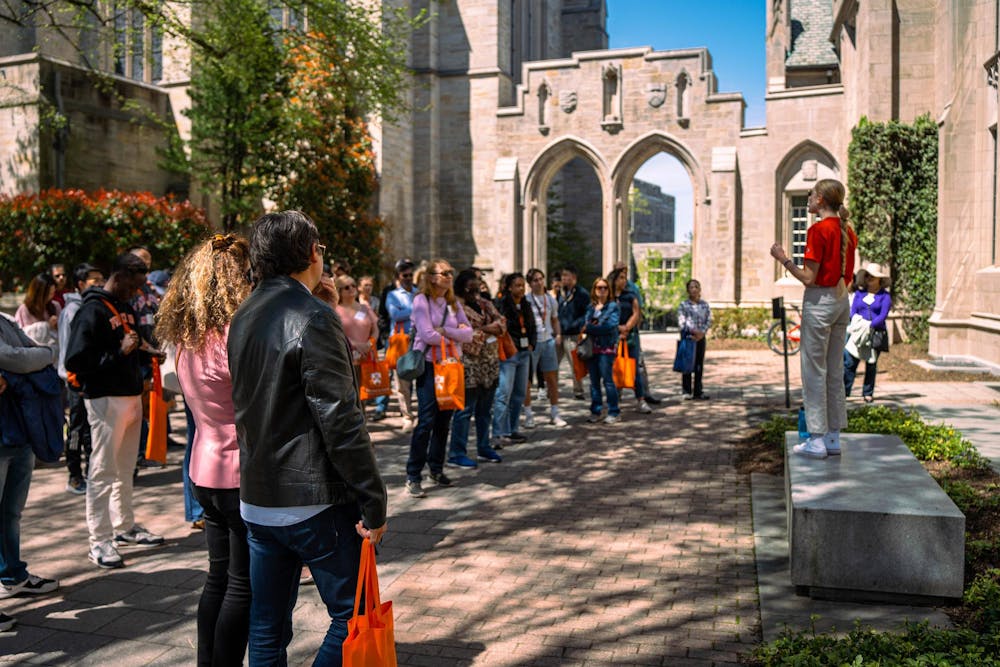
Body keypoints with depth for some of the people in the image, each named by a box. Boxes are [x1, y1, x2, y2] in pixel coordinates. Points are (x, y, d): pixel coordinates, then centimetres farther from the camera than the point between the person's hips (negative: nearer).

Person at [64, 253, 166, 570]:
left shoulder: (126, 308, 13)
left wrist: (146, 350, 5)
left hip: (132, 395, 8)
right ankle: (99, 541, 4)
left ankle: (125, 526, 28)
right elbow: (76, 361, -18)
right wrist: (119, 352, -23)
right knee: (103, 470, -3)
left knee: (125, 468, 17)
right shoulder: (92, 310, -13)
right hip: (106, 399, -8)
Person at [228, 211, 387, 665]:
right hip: (315, 502, -8)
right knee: (352, 614, 6)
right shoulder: (313, 317, -16)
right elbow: (340, 420, -20)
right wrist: (373, 504, -15)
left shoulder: (243, 318, 9)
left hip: (257, 500, 8)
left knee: (267, 629, 16)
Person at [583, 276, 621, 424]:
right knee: (594, 381, 8)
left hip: (606, 348, -5)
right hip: (592, 347, 5)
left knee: (608, 380, -5)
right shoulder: (590, 307, 15)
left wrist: (589, 328, -12)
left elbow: (611, 325, -14)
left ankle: (614, 412, 3)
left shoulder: (613, 306, -1)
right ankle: (596, 411, 16)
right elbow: (585, 324, 7)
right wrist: (597, 327, -13)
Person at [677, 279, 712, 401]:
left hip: (700, 337, 3)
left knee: (699, 364, 6)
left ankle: (698, 391, 12)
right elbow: (682, 321, -8)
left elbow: (709, 320, 5)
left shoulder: (705, 304, 10)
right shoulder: (684, 305, 0)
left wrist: (702, 332, -11)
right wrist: (693, 331, -19)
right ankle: (687, 391, 3)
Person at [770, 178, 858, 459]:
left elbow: (809, 278, -17)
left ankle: (817, 441, 1)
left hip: (820, 301, -8)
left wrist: (783, 259, -7)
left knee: (814, 371, -2)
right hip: (842, 300, 8)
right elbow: (848, 273, 14)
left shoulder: (819, 229, -15)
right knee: (835, 371, 12)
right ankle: (833, 437, 18)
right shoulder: (847, 230, 10)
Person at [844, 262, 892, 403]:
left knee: (871, 365, 6)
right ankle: (844, 390, -7)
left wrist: (870, 325, -21)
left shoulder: (884, 295, 3)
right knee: (849, 361, -9)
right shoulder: (859, 293, 13)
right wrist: (857, 320, -15)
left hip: (876, 333, -2)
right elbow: (853, 311, 6)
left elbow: (883, 315, -7)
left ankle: (868, 393, 15)